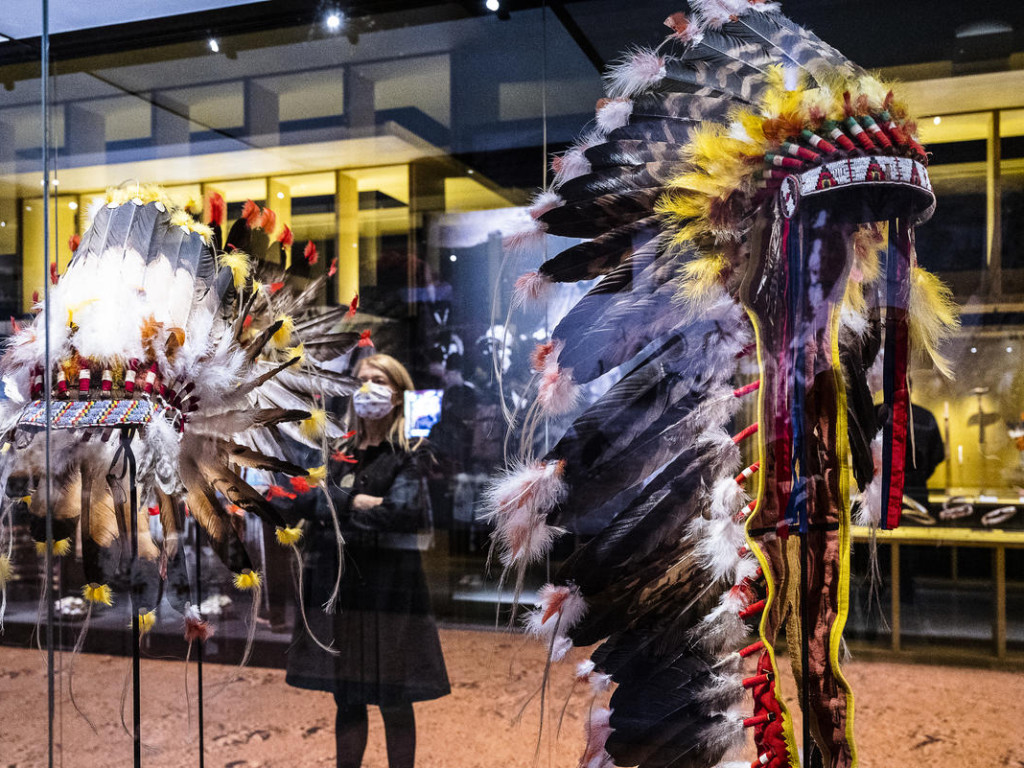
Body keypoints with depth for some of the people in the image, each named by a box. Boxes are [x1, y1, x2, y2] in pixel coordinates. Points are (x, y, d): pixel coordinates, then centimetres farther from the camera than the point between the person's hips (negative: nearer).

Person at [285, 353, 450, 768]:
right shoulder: (340, 454, 14)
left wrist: (341, 506, -10)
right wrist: (360, 502, -10)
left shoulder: (411, 453, -2)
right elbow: (318, 509, 6)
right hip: (338, 583, 5)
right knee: (346, 699, 12)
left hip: (390, 586, -4)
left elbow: (403, 511, -16)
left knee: (394, 702, 4)